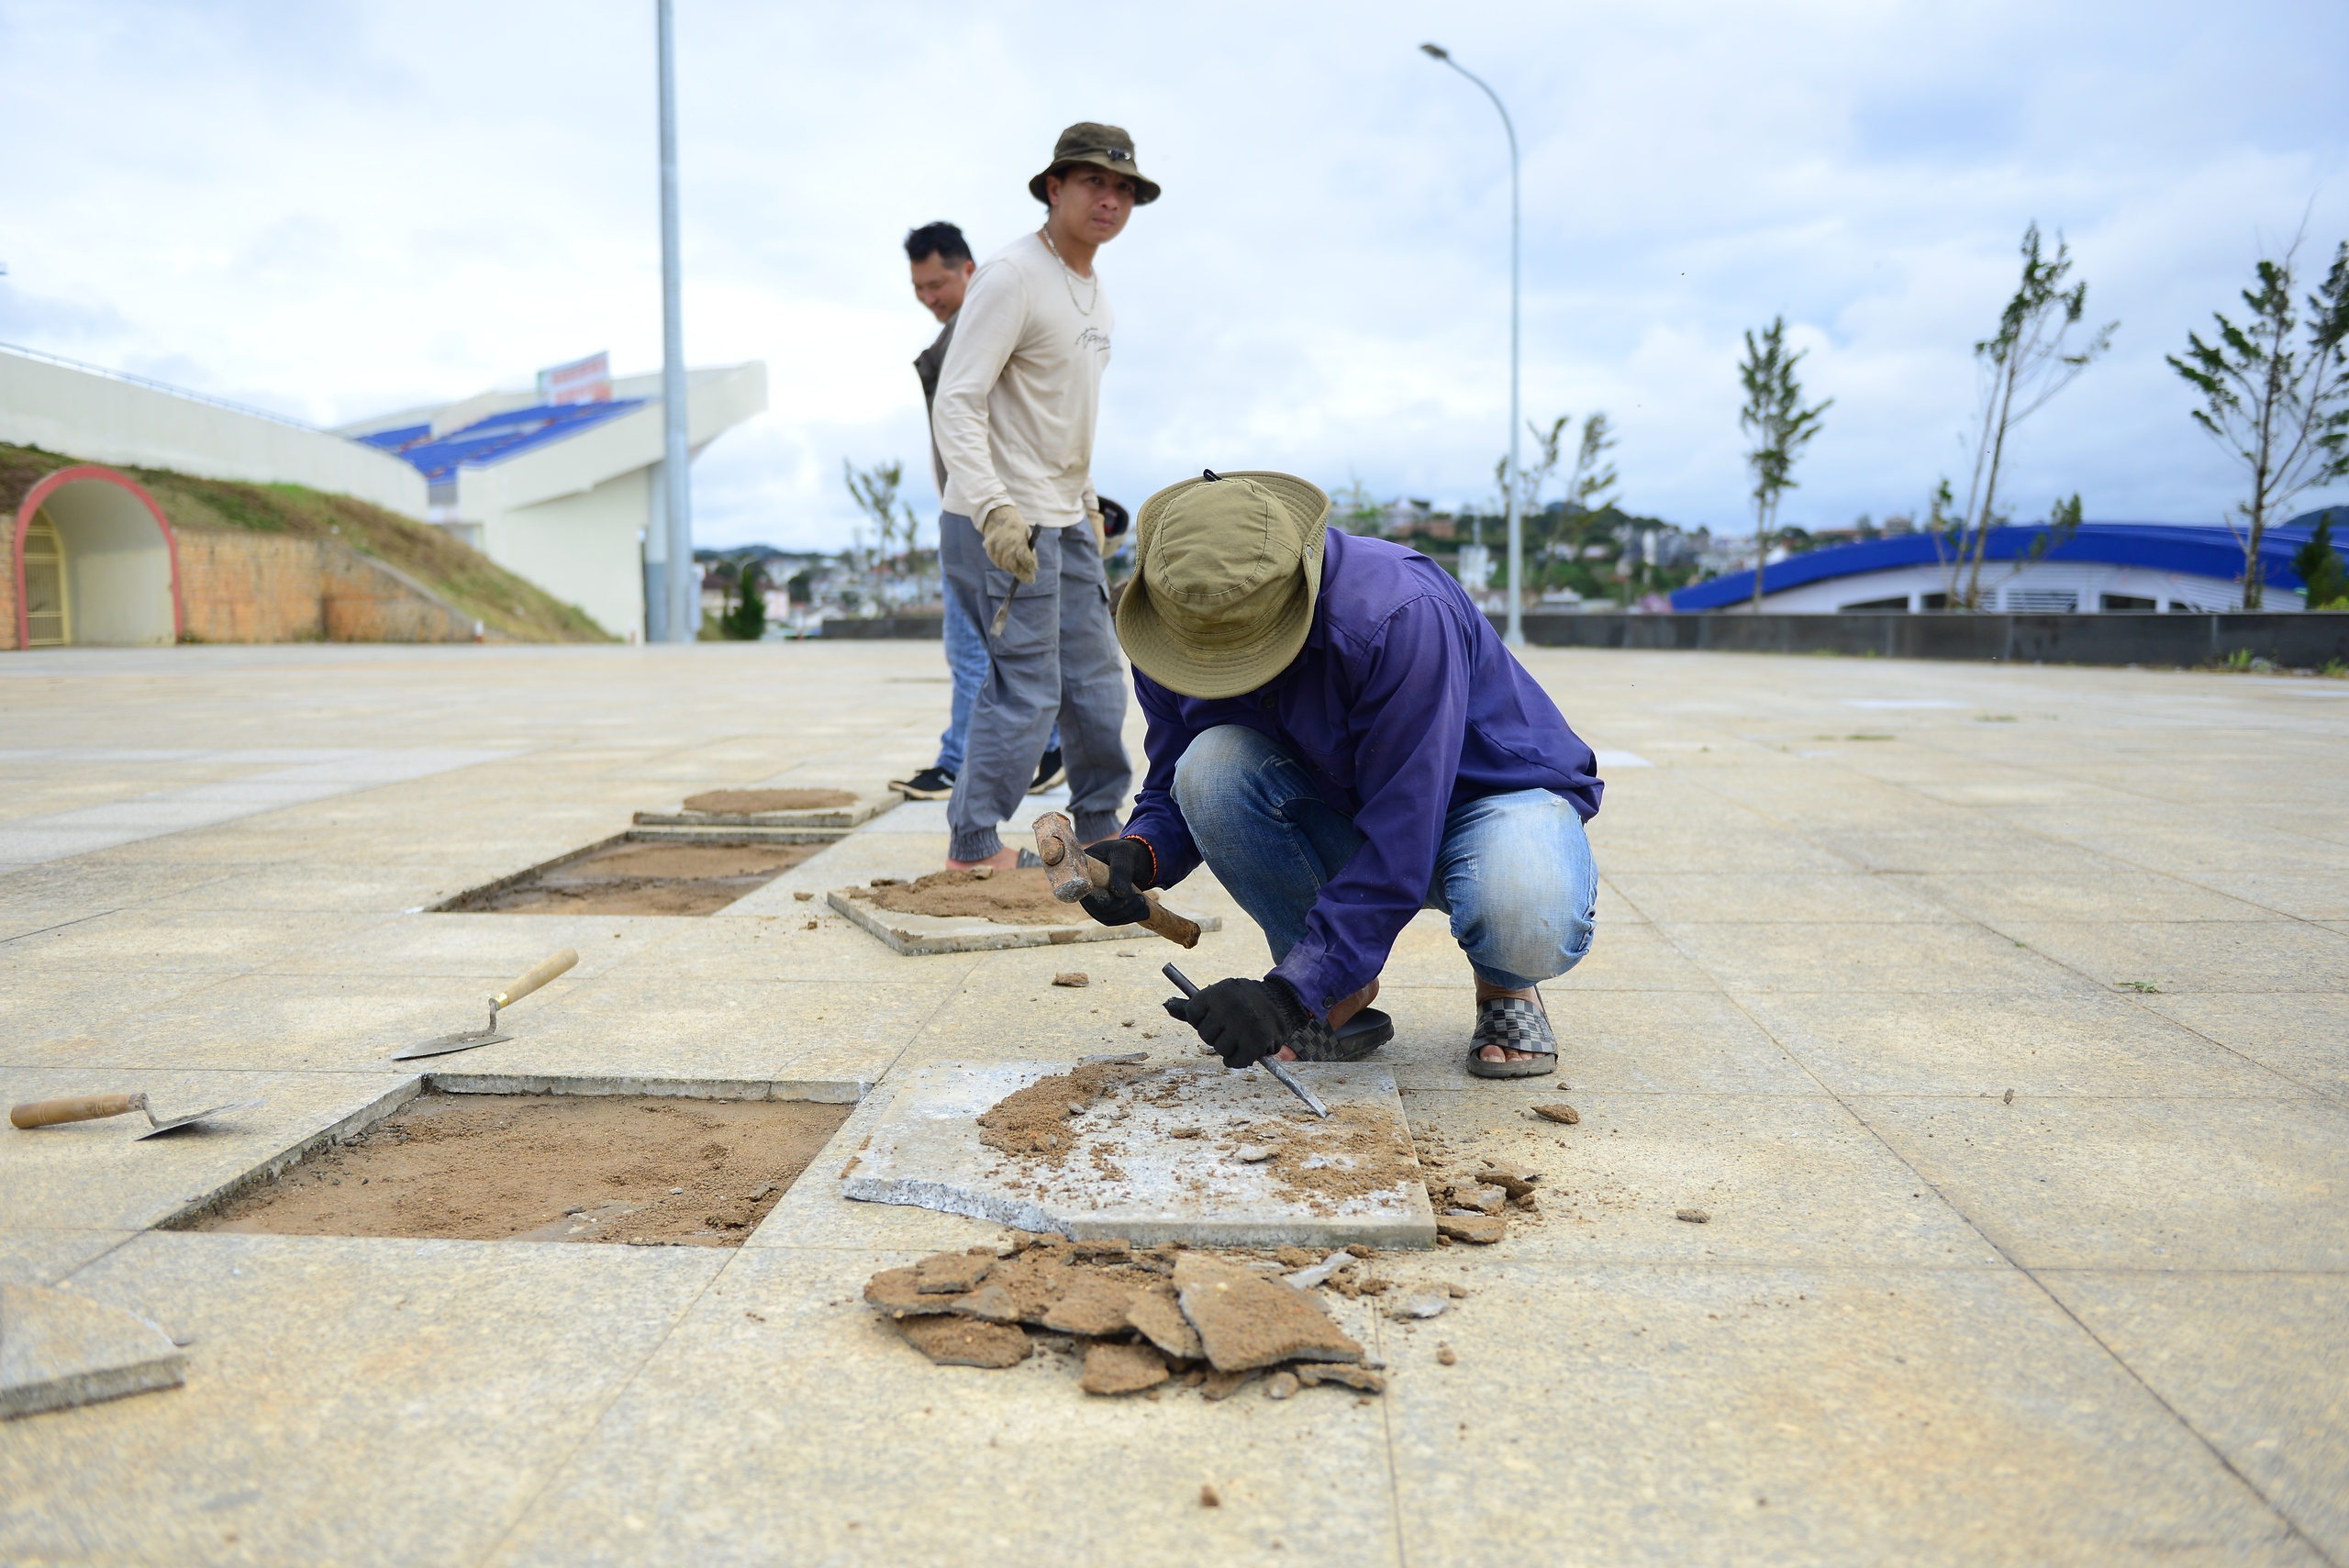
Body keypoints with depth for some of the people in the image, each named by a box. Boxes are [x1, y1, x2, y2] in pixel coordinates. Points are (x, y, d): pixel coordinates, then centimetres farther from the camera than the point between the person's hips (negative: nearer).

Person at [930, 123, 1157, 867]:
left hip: (1066, 523, 9)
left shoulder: (1095, 290, 14)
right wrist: (994, 510, -32)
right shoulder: (1011, 277, -15)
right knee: (1027, 690, -7)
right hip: (1002, 525, -9)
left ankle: (1099, 828, 29)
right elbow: (956, 404, -22)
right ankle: (972, 847, 7)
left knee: (1095, 680, 15)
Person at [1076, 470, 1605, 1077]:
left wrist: (1289, 992, -38)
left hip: (1495, 793, -5)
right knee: (1212, 764, -27)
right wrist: (1138, 853, -27)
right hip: (1340, 814, 5)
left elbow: (1400, 840, -35)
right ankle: (1346, 994, -5)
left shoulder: (1402, 615, -35)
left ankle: (1504, 984, 3)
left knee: (1528, 921, -40)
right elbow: (1175, 789, -2)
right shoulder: (1176, 631, -15)